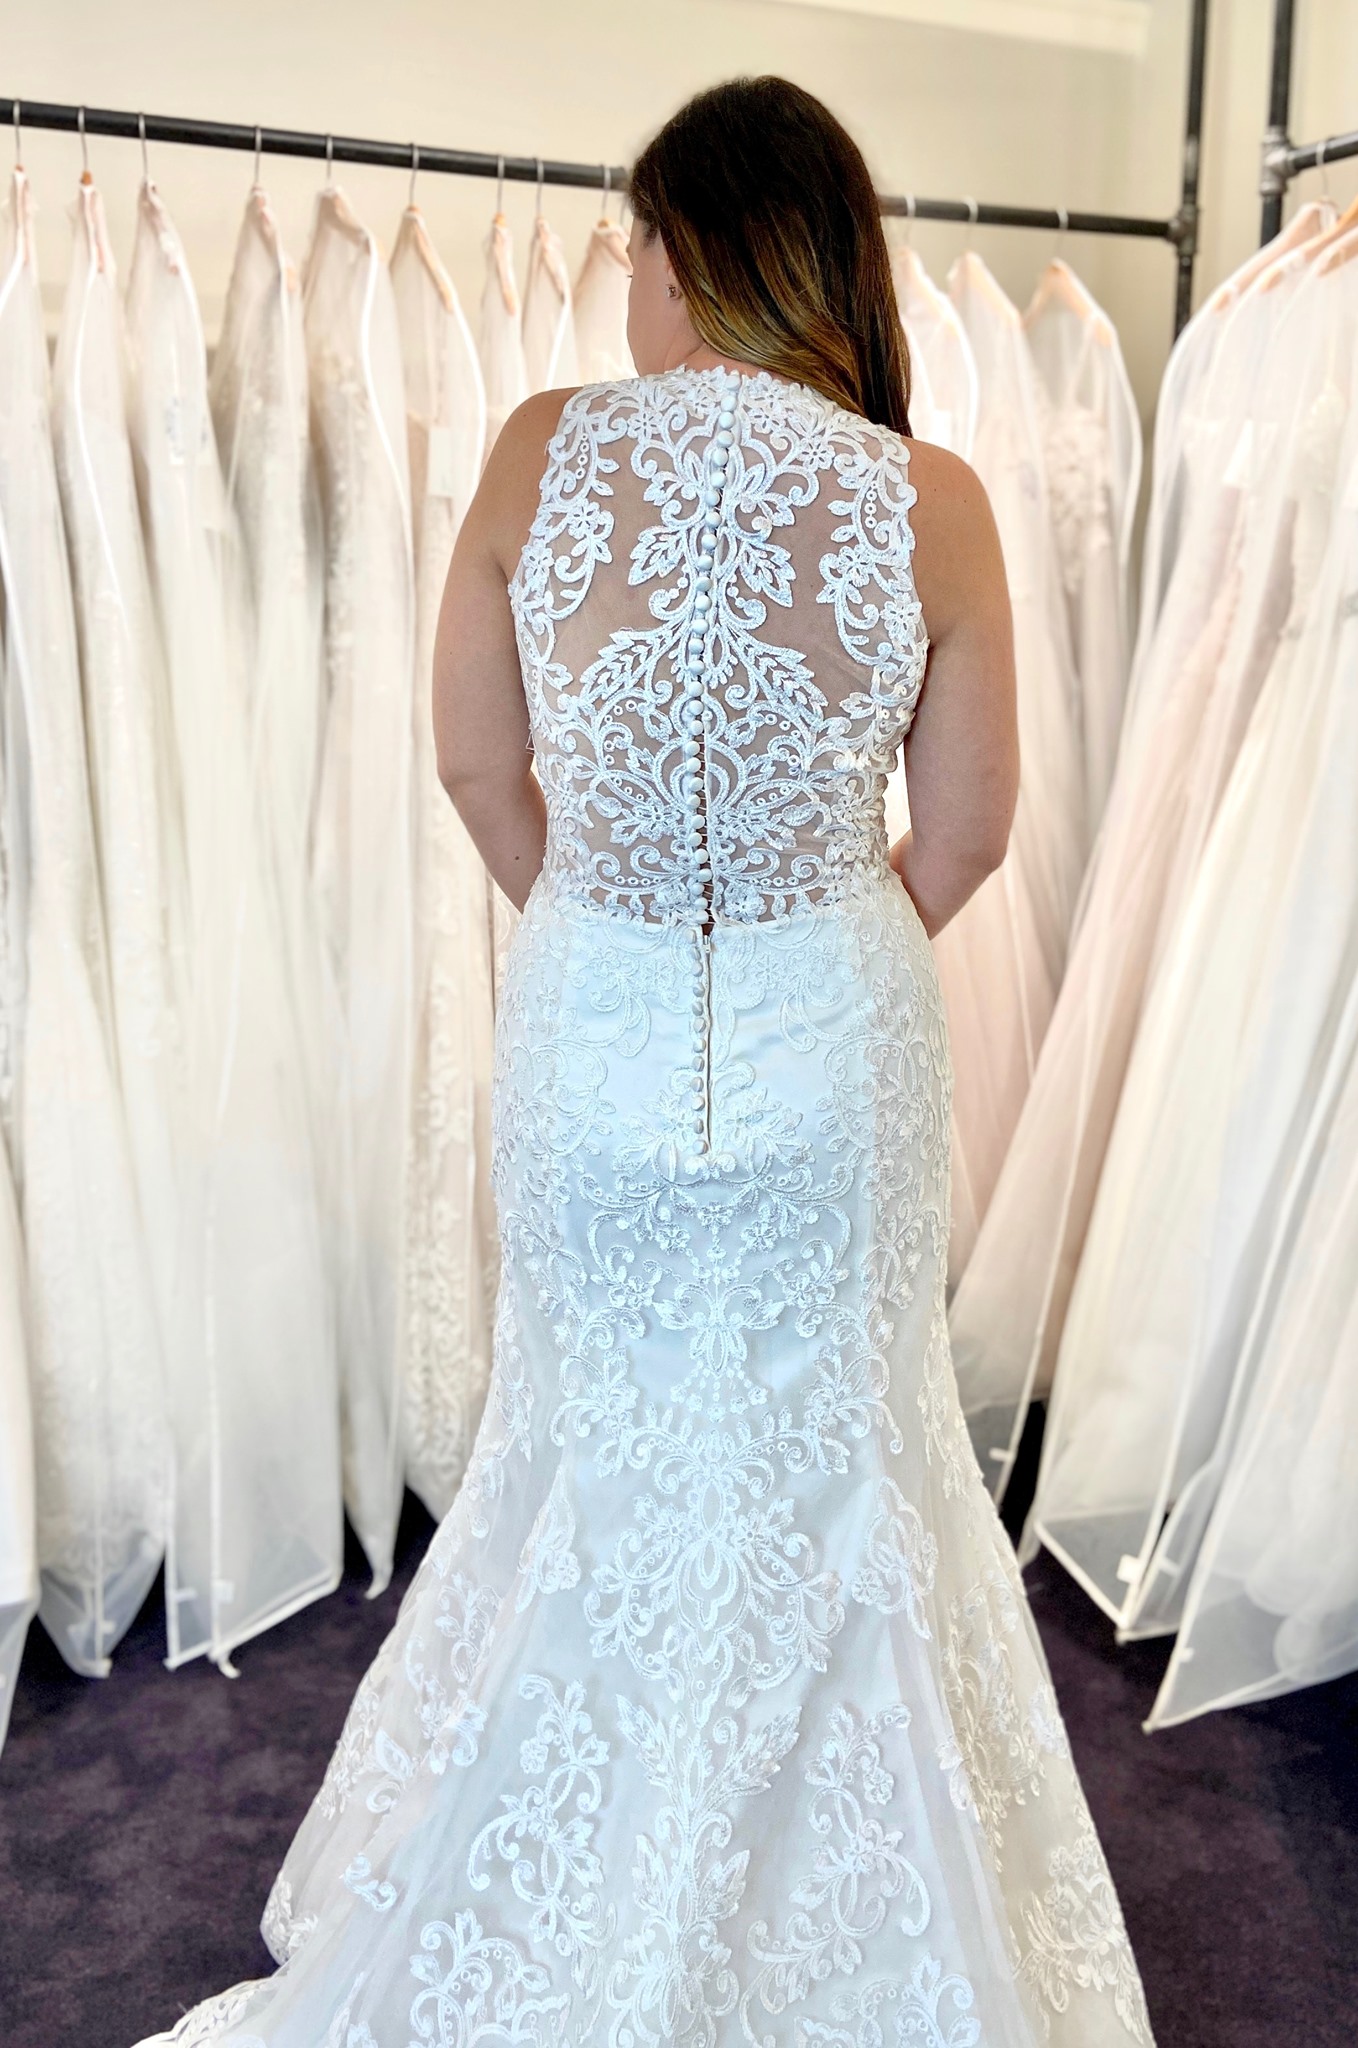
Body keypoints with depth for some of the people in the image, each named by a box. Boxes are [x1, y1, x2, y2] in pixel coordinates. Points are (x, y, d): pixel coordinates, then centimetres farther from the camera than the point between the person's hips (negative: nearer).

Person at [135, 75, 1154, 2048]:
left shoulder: (541, 455, -11)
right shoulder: (932, 501, -12)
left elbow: (479, 767, -1)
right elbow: (966, 833, -4)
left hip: (590, 1040, 1)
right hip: (833, 1050, 0)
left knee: (603, 1452, 23)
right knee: (835, 1461, 21)